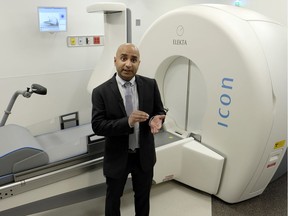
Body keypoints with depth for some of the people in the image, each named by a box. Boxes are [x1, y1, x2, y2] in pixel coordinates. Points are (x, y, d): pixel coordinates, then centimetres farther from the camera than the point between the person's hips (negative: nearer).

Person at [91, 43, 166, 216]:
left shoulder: (150, 85, -8)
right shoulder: (101, 92, -15)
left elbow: (160, 112, 1)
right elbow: (97, 126, -18)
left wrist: (155, 119, -24)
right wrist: (127, 121, -32)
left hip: (144, 155, 3)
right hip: (117, 157, -2)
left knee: (143, 196, 26)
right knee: (113, 197, 22)